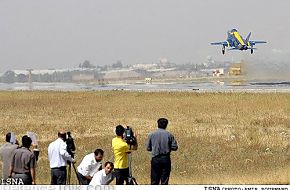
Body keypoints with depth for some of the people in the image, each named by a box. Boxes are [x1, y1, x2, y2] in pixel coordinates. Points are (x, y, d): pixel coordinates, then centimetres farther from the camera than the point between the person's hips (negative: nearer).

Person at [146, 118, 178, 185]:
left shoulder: (152, 135, -1)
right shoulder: (169, 135, -4)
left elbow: (148, 148, 3)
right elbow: (175, 147, -4)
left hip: (155, 159, 1)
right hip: (166, 159, -1)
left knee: (154, 181, 6)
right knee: (164, 180, 4)